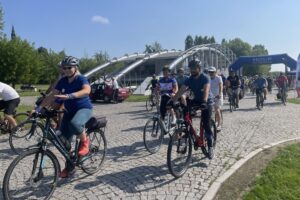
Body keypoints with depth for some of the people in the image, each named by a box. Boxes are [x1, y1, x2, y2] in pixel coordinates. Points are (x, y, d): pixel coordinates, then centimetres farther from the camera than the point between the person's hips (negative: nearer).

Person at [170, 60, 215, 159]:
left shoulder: (205, 78, -17)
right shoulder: (189, 79, -3)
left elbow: (206, 90, -34)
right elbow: (181, 91, -11)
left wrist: (204, 101, -52)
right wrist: (172, 100, -23)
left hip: (207, 102, -5)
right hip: (196, 100, 5)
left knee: (206, 125, -10)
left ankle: (210, 147, 2)